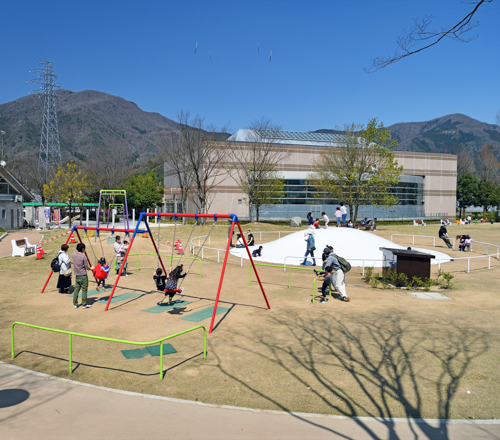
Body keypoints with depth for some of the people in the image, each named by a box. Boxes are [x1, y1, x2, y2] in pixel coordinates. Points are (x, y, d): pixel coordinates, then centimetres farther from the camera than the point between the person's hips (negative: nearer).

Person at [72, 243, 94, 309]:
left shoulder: (74, 255, 2)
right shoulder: (83, 256, -17)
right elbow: (87, 267, -9)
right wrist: (91, 268, 8)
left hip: (77, 275, 6)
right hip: (83, 276, -6)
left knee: (76, 289, 11)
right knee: (84, 290, 1)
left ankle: (75, 304, 16)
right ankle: (84, 305, 6)